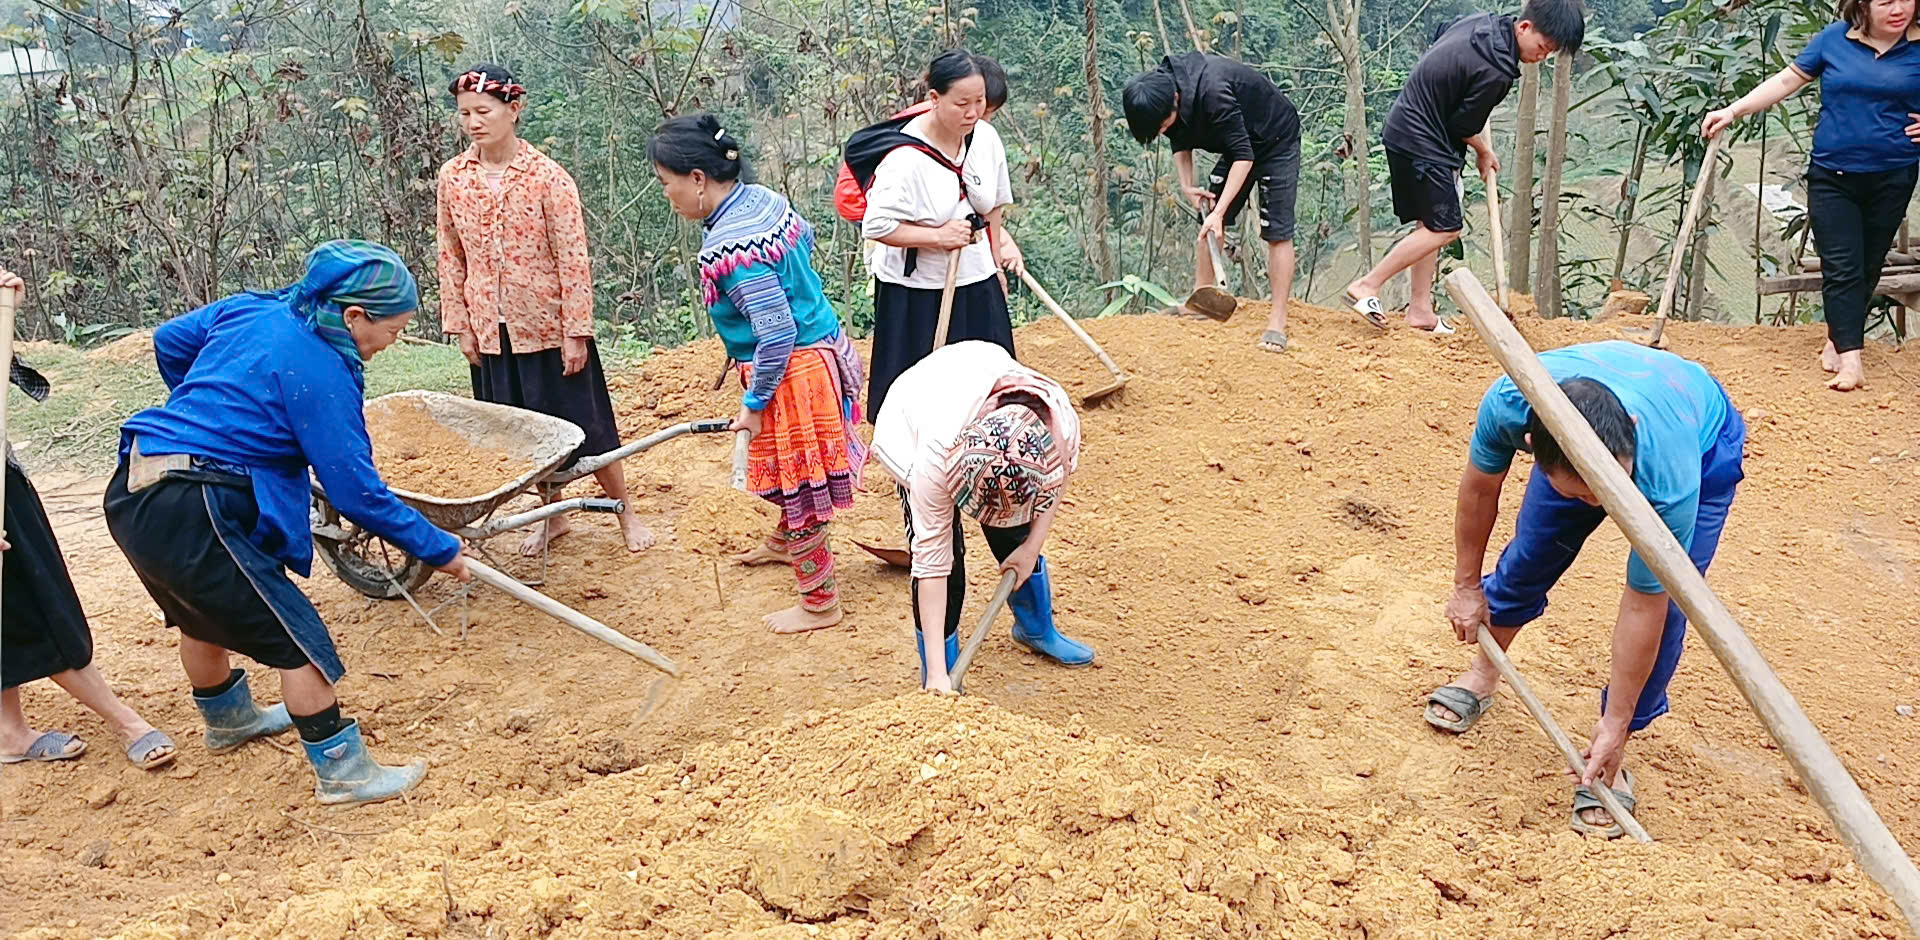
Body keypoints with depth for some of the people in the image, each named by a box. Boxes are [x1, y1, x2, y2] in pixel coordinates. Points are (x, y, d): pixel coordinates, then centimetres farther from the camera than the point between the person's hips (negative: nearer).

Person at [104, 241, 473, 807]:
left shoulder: (250, 310, 7)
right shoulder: (321, 374, -16)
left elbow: (169, 341, 24)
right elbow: (356, 494, -15)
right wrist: (440, 550, -6)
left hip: (131, 495, 10)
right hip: (190, 516, -10)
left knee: (205, 610, 31)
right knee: (296, 635, 1)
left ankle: (227, 719, 55)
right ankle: (342, 771, 10)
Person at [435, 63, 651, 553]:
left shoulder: (547, 176, -12)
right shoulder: (453, 177, 1)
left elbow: (573, 258, -12)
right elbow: (451, 257, 7)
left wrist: (576, 332, -14)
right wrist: (460, 324, 3)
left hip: (550, 327, -4)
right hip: (492, 331, 4)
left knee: (583, 428, 5)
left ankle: (627, 513, 22)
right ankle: (555, 518, 31)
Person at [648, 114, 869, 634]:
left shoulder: (729, 250, -28)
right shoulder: (766, 199, 0)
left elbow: (777, 335, -28)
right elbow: (806, 239, 20)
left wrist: (754, 404, -16)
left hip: (793, 372, -9)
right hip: (823, 348, 9)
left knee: (800, 487, 7)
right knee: (799, 475, 30)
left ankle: (819, 602, 23)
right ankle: (784, 543, 53)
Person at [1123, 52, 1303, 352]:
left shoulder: (1212, 92, -39)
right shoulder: (1161, 89, -15)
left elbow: (1244, 156, -35)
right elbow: (1180, 140, 4)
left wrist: (1219, 212, -37)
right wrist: (1187, 184, -10)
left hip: (1276, 140, -8)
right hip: (1237, 143, 8)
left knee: (1276, 231, -12)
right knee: (1208, 220, 7)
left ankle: (1277, 323, -9)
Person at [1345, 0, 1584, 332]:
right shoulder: (1495, 72, -24)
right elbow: (1464, 126, -14)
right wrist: (1484, 151, 9)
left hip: (1403, 129, 10)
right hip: (1422, 145, -10)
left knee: (1431, 224, 13)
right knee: (1445, 228, -5)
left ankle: (1420, 310, 16)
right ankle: (1368, 286, -4)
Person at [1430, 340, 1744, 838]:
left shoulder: (1669, 479, -45)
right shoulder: (1509, 402, -39)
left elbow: (1644, 607, -32)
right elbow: (1480, 486, -15)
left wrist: (1615, 724, -23)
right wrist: (1467, 584, -2)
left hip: (1702, 446, -3)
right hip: (1573, 441, 3)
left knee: (1665, 601, -15)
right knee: (1532, 551, 2)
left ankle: (1609, 762, 0)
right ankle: (1485, 672, 30)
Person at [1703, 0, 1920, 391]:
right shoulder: (1834, 39, -1)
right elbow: (1787, 81, 3)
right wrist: (1732, 111, -4)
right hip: (1833, 177, -1)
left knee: (1868, 266, 9)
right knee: (1841, 267, -7)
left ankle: (1838, 340, 24)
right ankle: (1850, 358, -9)